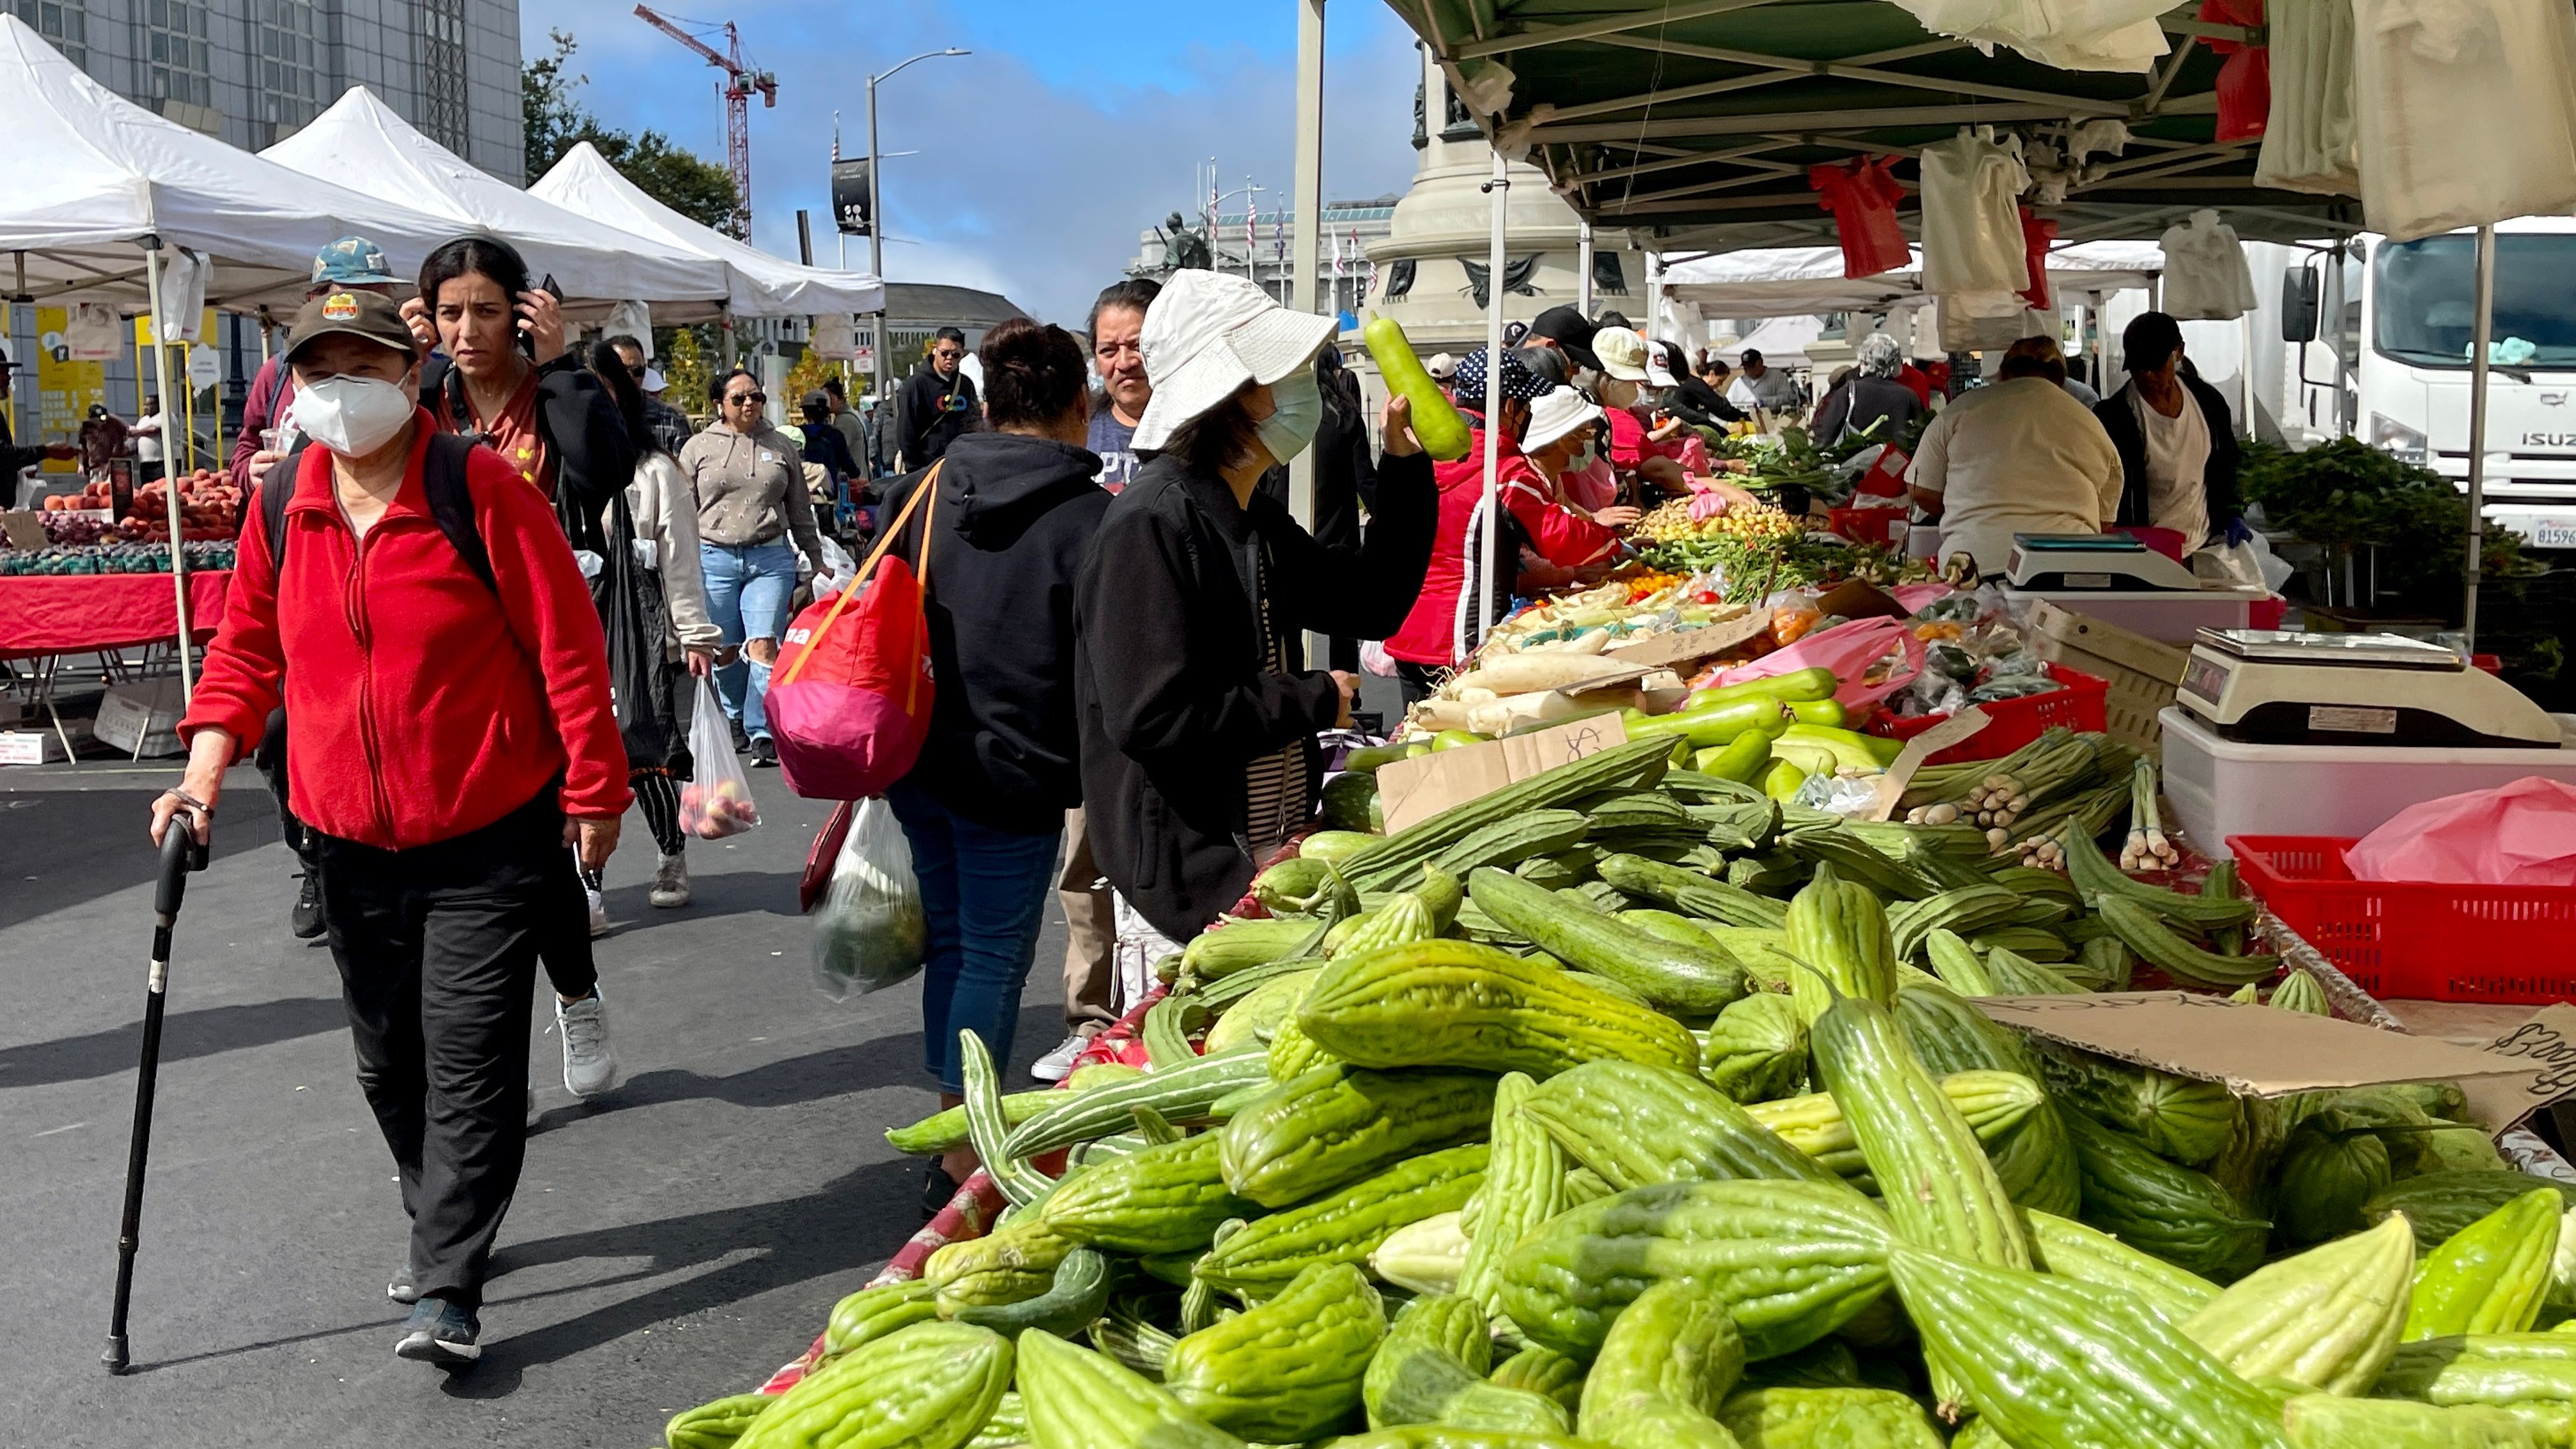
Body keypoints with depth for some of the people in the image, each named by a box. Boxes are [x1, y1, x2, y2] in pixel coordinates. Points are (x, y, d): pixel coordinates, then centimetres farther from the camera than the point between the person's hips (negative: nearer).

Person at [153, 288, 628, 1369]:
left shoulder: (479, 490, -13)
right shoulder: (280, 510, 3)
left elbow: (568, 645, -11)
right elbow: (248, 648, 13)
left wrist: (592, 792, -10)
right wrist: (205, 770, -1)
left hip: (488, 840, -5)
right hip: (355, 844, 6)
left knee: (468, 1064, -5)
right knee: (388, 1062, 16)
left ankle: (445, 1291, 2)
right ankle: (445, 1225, 37)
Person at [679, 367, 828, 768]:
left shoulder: (781, 446, 10)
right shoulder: (699, 448, 7)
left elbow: (801, 511, 16)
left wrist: (816, 560, 16)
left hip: (771, 559, 0)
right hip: (714, 558, 1)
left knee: (763, 646, -12)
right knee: (725, 651, 8)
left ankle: (762, 734, -9)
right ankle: (734, 719, 29)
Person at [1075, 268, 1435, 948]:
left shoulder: (1253, 520, 12)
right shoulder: (1152, 525, -19)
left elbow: (1372, 605, 18)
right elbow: (1151, 718, -26)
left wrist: (1405, 466, 9)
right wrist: (1315, 701, -16)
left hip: (1276, 852, 9)